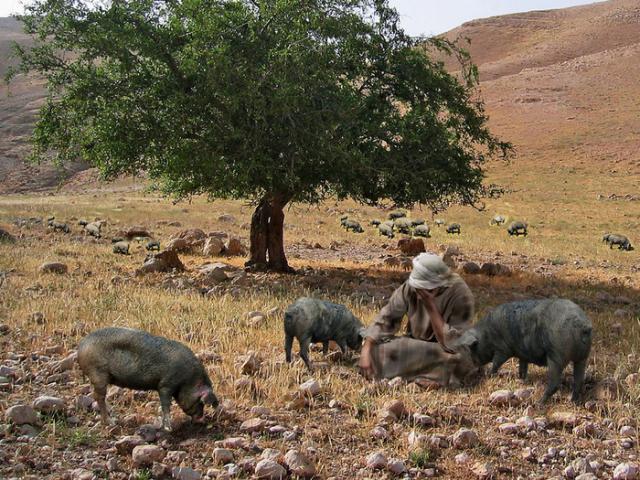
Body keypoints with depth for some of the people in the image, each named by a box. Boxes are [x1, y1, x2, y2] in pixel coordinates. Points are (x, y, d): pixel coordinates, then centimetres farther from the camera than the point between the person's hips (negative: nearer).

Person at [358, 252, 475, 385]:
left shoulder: (461, 295, -26)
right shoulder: (411, 286, -15)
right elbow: (386, 318, -10)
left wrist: (431, 306, -32)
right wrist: (366, 350, -23)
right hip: (415, 345, 3)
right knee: (374, 351, -20)